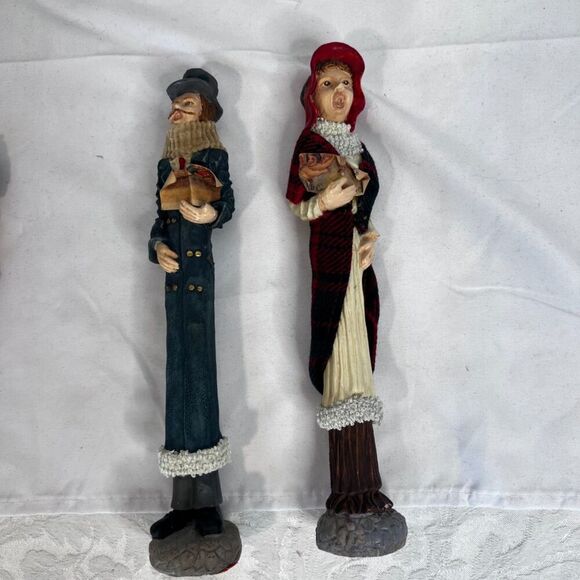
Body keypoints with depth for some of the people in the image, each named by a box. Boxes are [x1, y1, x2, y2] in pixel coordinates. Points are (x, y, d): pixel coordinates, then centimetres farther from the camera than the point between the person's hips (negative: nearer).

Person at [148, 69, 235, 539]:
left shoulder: (213, 156, 2)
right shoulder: (166, 163, 20)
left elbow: (227, 204, -11)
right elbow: (160, 218, 18)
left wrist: (209, 213, -32)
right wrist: (158, 247, -1)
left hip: (198, 267, -6)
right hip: (174, 270, 6)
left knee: (195, 370, -8)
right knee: (179, 372, 5)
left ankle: (205, 500, 3)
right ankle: (186, 499, 13)